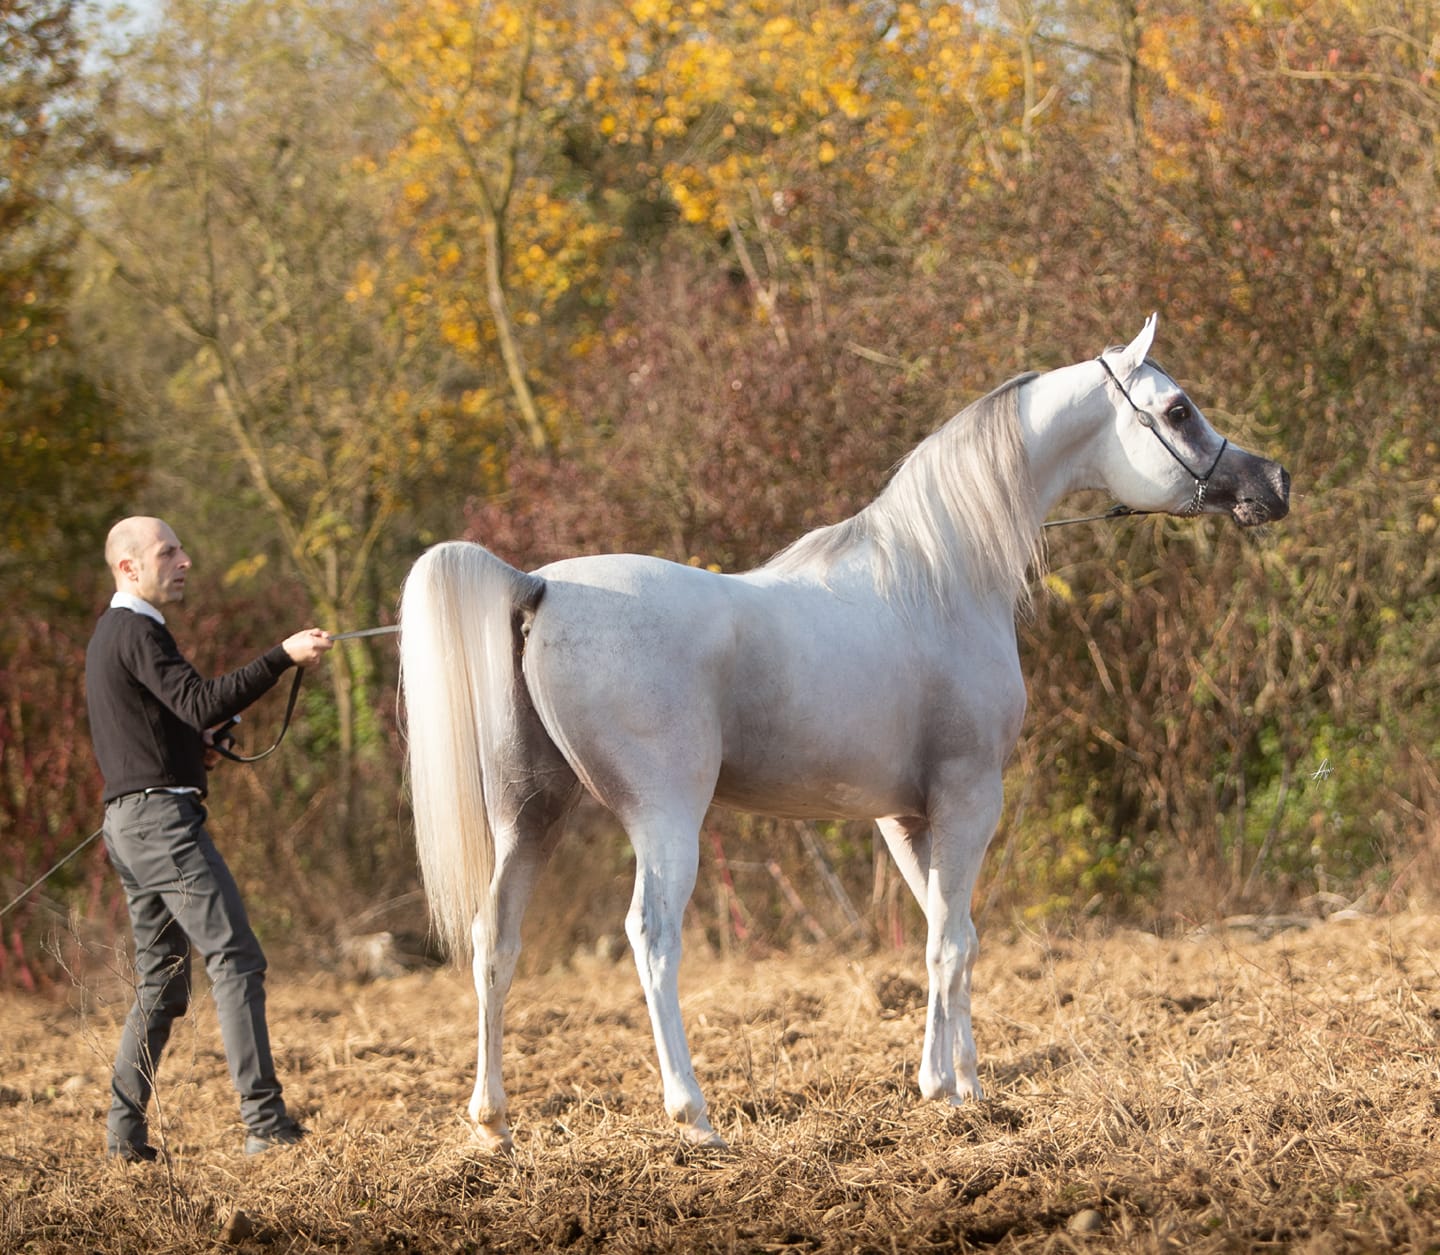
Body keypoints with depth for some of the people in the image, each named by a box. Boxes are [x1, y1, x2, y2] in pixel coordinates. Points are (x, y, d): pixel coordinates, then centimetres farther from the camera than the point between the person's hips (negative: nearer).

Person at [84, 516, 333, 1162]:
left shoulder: (109, 635, 21)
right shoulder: (138, 632, -12)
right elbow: (204, 702, -26)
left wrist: (189, 745, 16)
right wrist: (283, 657, -30)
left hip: (129, 820, 10)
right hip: (162, 815, -10)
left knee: (162, 982, 13)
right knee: (236, 960, -13)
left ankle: (125, 1132, 11)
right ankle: (264, 1122, -19)